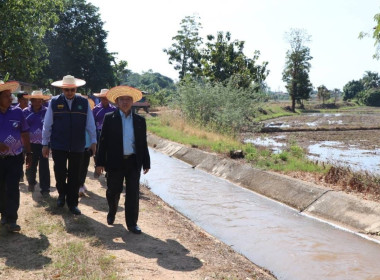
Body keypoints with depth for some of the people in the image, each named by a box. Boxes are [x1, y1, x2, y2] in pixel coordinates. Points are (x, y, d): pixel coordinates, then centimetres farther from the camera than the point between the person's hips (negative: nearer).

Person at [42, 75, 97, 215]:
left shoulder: (84, 102, 0)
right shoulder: (54, 102, -2)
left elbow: (90, 124, 3)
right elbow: (47, 124, 1)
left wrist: (93, 141, 2)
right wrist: (45, 144, 2)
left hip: (77, 146, 1)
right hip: (58, 146, 0)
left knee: (74, 176, 7)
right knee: (60, 172, 4)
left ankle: (72, 203, 20)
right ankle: (62, 194, 33)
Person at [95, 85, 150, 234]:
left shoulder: (140, 120, 5)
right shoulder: (109, 118, -1)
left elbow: (143, 143, 8)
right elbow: (103, 141, -2)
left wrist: (146, 163, 6)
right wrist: (100, 162, -6)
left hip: (133, 162, 1)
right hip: (115, 162, -1)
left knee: (133, 194, 2)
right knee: (113, 192, 14)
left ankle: (132, 223, 13)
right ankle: (112, 213, 42)